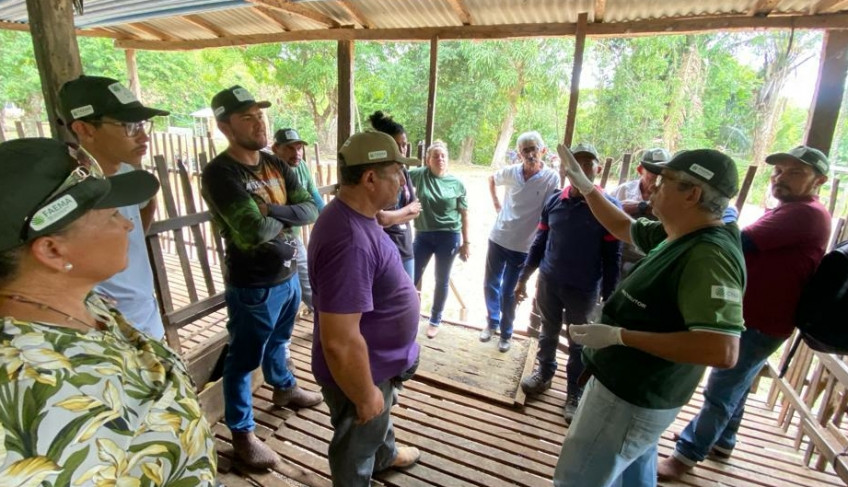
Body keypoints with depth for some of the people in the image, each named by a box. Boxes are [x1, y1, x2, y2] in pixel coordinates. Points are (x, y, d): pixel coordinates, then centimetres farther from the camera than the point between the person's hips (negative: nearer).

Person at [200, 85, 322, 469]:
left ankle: (284, 388, 54)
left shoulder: (276, 165, 4)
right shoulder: (219, 174, -20)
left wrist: (273, 212, -22)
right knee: (243, 360, 11)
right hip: (253, 287, -7)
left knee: (278, 341, 29)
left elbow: (311, 209, -4)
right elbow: (254, 231, -30)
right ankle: (242, 434, 31)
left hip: (288, 277, 7)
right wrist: (286, 217, -11)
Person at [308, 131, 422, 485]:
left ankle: (385, 455, 64)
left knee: (380, 418, 36)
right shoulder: (350, 241, -37)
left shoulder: (355, 215, -3)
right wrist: (365, 396, -21)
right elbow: (339, 342, -35)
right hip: (359, 373, -10)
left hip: (378, 361, 10)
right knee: (356, 447, 21)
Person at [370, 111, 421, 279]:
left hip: (406, 249, 7)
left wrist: (392, 217, -12)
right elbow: (381, 219, -23)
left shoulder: (403, 171, 7)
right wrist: (407, 209, -7)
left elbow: (416, 210, 6)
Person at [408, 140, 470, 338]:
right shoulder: (420, 174, -2)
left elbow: (464, 214, 1)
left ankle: (435, 320, 31)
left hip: (448, 237, -1)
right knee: (412, 277, 8)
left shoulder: (456, 183, -3)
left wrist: (466, 242, 0)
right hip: (423, 235, 1)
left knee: (442, 281, 12)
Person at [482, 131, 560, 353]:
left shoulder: (552, 178, -14)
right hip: (497, 239, 3)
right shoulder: (511, 172, -5)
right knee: (490, 285, 15)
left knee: (508, 293, 7)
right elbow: (491, 179, 18)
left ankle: (506, 333, 31)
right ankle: (491, 323, 38)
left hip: (523, 246, -3)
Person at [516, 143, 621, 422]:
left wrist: (608, 298, -9)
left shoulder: (609, 207, -11)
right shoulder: (554, 201, -2)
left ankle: (575, 394, 31)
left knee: (579, 344, 13)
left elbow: (612, 258, -8)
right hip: (548, 282, 3)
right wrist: (523, 277, 5)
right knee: (548, 333, 20)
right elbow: (539, 243, 5)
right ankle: (544, 373, 43)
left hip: (584, 290, -3)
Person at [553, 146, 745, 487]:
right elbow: (624, 228, 16)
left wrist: (619, 336, -34)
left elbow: (723, 351, -38)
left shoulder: (708, 257, -30)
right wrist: (585, 186, 13)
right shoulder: (679, 237, 0)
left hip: (632, 398, -9)